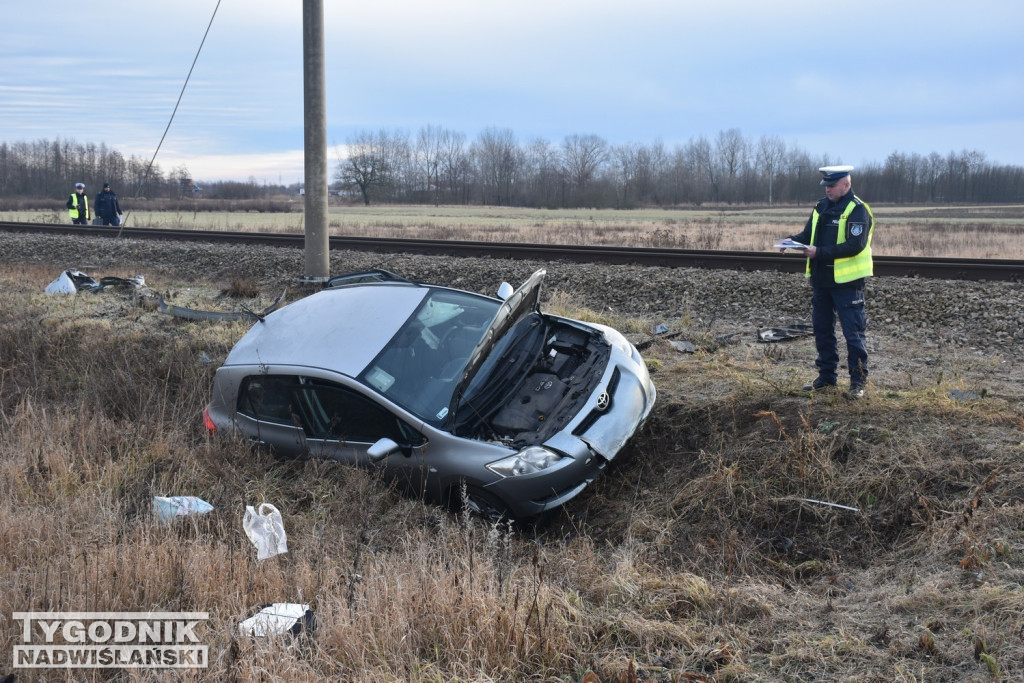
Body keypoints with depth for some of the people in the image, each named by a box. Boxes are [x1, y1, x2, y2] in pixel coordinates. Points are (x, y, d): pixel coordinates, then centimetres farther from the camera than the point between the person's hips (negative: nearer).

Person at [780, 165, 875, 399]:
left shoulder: (857, 210, -12)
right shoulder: (821, 207, 10)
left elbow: (854, 246, -21)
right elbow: (808, 234, 15)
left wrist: (820, 252, -25)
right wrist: (792, 240, -7)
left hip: (846, 282, -8)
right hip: (821, 280, 8)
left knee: (853, 332, -2)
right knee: (822, 329, 14)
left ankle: (858, 381, 5)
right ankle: (827, 375, 25)